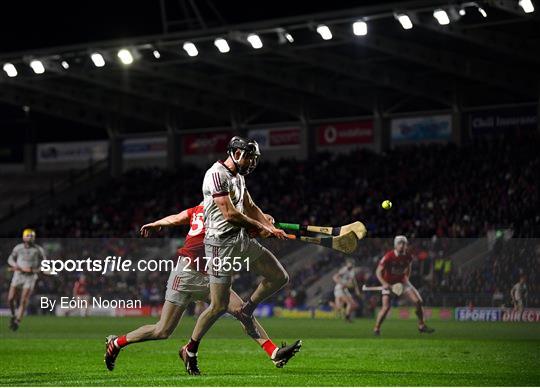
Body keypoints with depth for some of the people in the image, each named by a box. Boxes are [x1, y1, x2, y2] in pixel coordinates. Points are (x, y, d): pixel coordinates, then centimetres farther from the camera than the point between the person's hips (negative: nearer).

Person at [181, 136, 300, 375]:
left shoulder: (238, 176, 13)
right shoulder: (217, 175, -18)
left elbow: (250, 207, 21)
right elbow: (230, 214, -21)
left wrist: (271, 228, 7)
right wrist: (259, 227, -8)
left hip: (242, 240, 9)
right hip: (222, 244, -9)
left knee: (280, 277, 6)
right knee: (219, 306, -7)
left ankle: (246, 311, 25)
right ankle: (190, 351, 11)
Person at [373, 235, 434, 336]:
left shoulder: (408, 257, -9)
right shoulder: (388, 257, -24)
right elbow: (378, 272, -21)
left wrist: (406, 278, 4)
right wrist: (384, 283, -34)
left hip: (401, 281, 5)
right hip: (388, 283, -4)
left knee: (418, 301, -4)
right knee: (386, 307, -20)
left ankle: (421, 326, 12)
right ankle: (376, 328, -4)